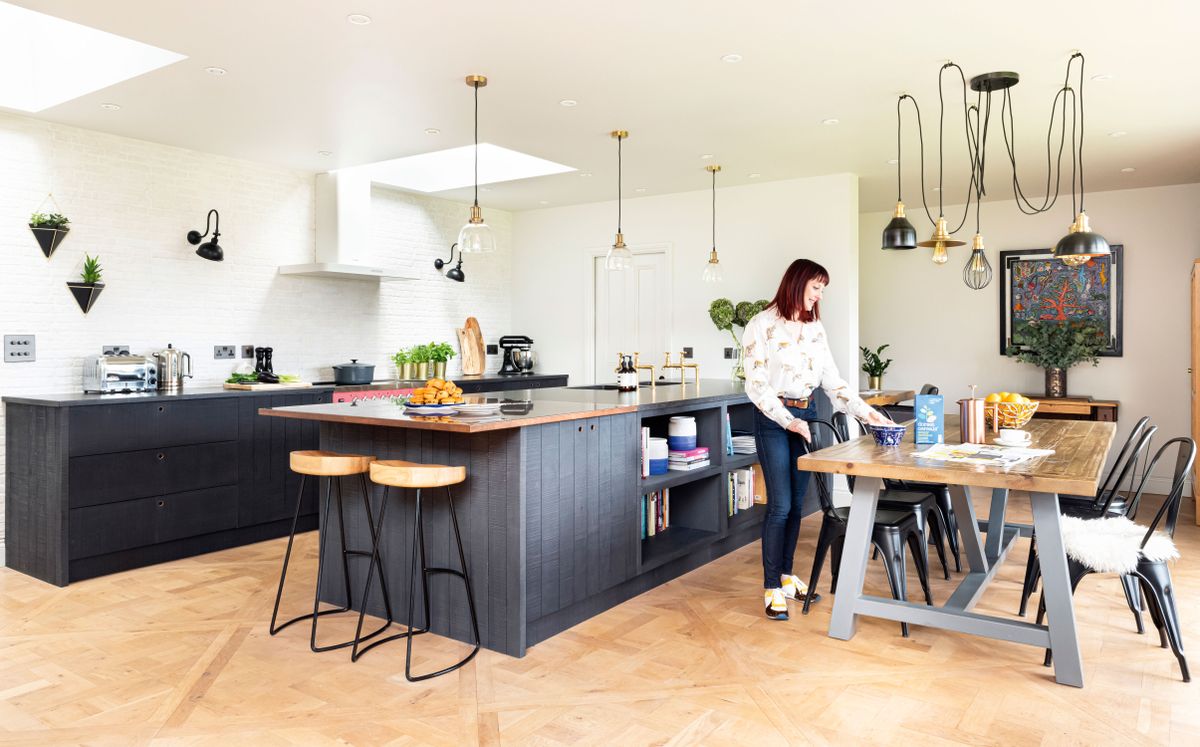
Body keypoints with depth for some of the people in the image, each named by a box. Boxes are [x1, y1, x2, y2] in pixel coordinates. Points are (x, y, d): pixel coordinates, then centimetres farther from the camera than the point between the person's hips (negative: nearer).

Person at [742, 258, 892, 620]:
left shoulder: (815, 328, 11)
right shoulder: (763, 325, -9)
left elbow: (833, 380, 10)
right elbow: (756, 384, -12)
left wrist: (867, 411, 1)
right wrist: (788, 420, -20)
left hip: (806, 416, 6)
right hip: (774, 419, -6)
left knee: (797, 503, 10)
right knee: (780, 505, -7)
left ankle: (786, 576, 23)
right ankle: (772, 588, 3)